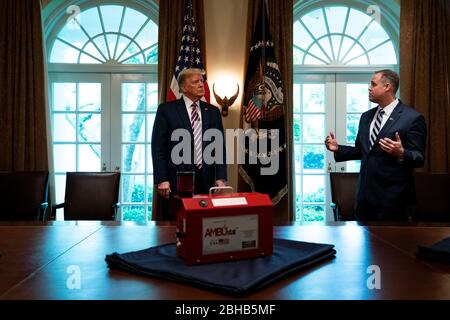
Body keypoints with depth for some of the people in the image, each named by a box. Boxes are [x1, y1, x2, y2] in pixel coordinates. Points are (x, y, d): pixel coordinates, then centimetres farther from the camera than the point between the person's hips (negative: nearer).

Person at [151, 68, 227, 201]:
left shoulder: (213, 111, 11)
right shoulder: (166, 110, 1)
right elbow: (158, 147, -3)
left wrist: (221, 178, 0)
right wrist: (161, 179, -10)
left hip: (207, 180, 3)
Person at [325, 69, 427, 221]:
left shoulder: (412, 118, -9)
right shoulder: (366, 116, 12)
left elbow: (419, 158, -10)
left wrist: (401, 154, -31)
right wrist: (338, 149, 2)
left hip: (392, 197, -6)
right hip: (365, 193, 6)